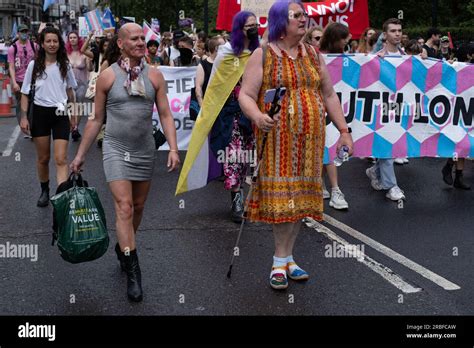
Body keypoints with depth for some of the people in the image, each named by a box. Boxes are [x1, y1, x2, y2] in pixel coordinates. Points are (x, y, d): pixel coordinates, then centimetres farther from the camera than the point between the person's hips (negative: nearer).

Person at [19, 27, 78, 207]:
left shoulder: (65, 65, 4)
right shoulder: (34, 65, 0)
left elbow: (70, 91, 14)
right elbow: (25, 93, 3)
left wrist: (73, 114, 14)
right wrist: (24, 116, -4)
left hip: (60, 114, 0)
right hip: (40, 113, 0)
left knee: (61, 159, -10)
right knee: (43, 158, 11)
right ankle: (44, 191, 31)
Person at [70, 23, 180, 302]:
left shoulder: (155, 76, 2)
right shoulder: (108, 76, -3)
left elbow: (166, 115, 1)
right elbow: (96, 119, 3)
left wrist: (173, 148, -11)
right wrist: (81, 154, 5)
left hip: (145, 151, 3)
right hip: (116, 150, -3)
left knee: (138, 207, 13)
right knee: (124, 207, -12)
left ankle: (123, 247, 38)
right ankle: (133, 271, -9)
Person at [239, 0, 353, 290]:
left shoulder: (314, 54, 15)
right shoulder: (263, 55, 1)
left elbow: (329, 95, 18)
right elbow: (246, 96, -5)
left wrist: (344, 130, 12)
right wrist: (257, 116, -26)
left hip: (309, 140, 5)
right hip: (277, 138, -5)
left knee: (300, 197, 5)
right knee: (281, 197, -9)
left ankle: (285, 258, 15)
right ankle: (282, 261, 2)